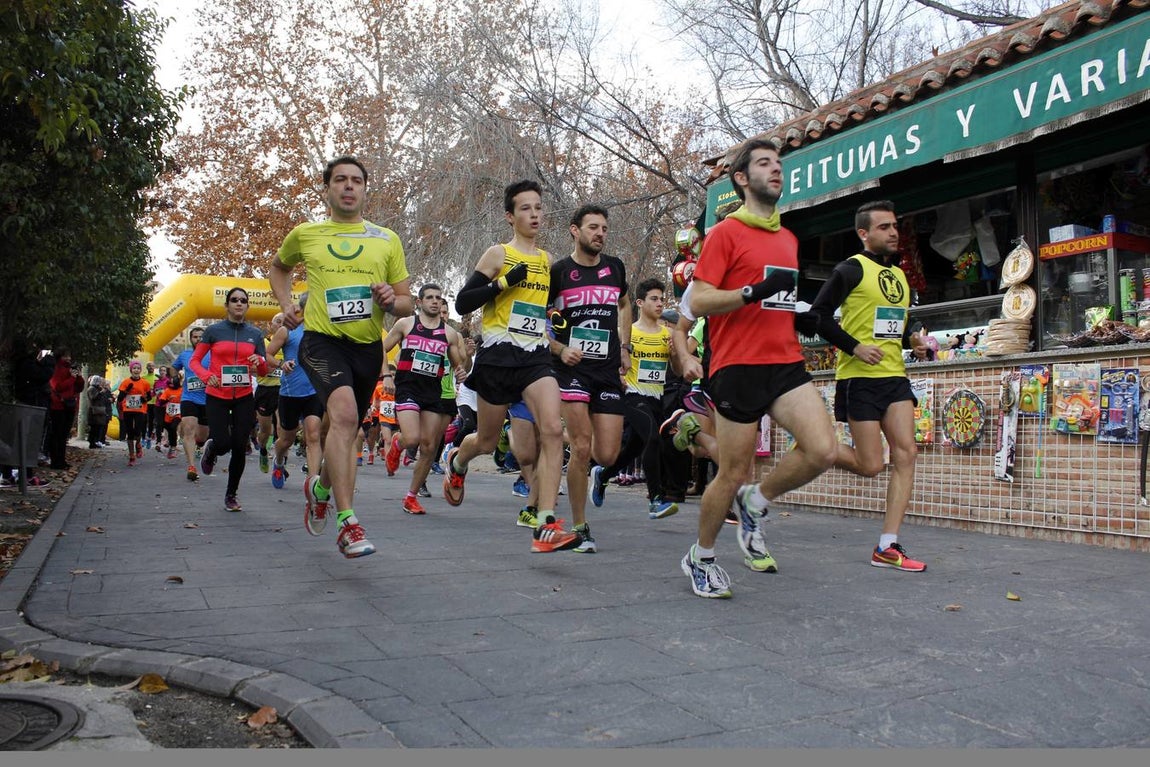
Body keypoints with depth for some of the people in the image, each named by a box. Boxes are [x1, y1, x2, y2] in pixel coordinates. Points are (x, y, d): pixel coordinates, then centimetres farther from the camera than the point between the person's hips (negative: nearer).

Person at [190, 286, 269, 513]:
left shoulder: (255, 334, 6)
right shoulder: (214, 330, 0)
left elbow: (264, 371, 8)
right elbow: (194, 360, 4)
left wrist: (259, 362, -15)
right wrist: (207, 375, -16)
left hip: (244, 397, 2)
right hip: (216, 396, -2)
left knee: (239, 447, -1)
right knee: (222, 443, -12)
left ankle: (231, 495, 16)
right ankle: (210, 451, 28)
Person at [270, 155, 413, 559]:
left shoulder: (387, 240, 9)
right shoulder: (304, 234, 8)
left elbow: (406, 303, 10)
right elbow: (278, 268, 28)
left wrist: (392, 300, -13)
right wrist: (287, 303, 10)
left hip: (368, 346, 3)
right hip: (322, 340, -3)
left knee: (347, 430, 15)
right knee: (343, 413, -29)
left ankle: (319, 487, 48)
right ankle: (347, 523, -28)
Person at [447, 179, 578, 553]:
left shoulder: (547, 261, 13)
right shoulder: (498, 254, -1)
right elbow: (462, 304, -7)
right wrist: (503, 283, -18)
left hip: (537, 357, 3)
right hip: (498, 356, -3)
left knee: (553, 431, -19)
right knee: (487, 441, 11)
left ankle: (546, 526, -19)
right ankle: (457, 462, 49)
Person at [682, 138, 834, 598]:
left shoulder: (789, 239, 20)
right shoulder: (726, 233, -2)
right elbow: (697, 302, -10)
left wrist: (803, 317, 11)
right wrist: (753, 292, -22)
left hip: (786, 362, 6)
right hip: (738, 366, -6)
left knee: (822, 451, -15)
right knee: (733, 474, 0)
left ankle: (755, 504, 12)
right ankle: (700, 558, 24)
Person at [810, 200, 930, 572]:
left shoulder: (899, 274, 18)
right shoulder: (852, 269, -6)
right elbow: (818, 315, -12)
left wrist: (911, 340, 8)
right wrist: (855, 347, -19)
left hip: (895, 376, 7)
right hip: (860, 377, -7)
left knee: (905, 454, -5)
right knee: (870, 465, -6)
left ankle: (887, 547, -1)